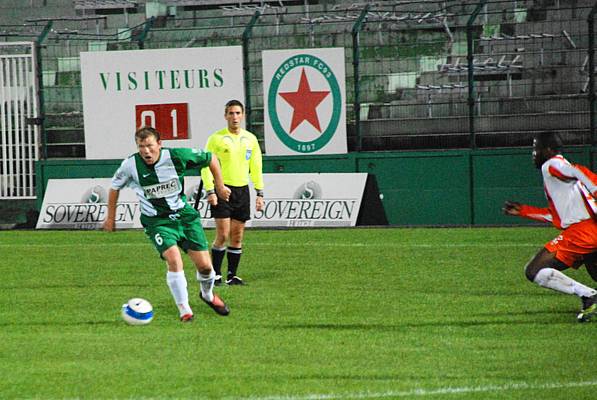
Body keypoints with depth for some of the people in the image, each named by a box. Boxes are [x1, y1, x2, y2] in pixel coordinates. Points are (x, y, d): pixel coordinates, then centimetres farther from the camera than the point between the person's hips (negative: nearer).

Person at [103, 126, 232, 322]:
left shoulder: (176, 156, -16)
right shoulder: (130, 166, -15)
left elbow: (211, 159, 0)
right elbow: (115, 187, 6)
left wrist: (219, 186, 5)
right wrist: (110, 217, 13)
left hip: (184, 214, 1)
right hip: (157, 221, -1)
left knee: (204, 265, -1)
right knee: (174, 258, -25)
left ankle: (208, 295, 34)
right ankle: (184, 309, -11)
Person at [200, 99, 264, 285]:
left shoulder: (250, 139, 9)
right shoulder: (216, 138, -4)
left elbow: (256, 167, 15)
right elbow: (206, 166, -5)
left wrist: (260, 193, 11)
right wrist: (210, 191, -13)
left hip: (242, 191, 4)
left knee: (237, 237, 5)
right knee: (223, 235, -10)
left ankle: (232, 275, 12)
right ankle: (216, 274, 0)